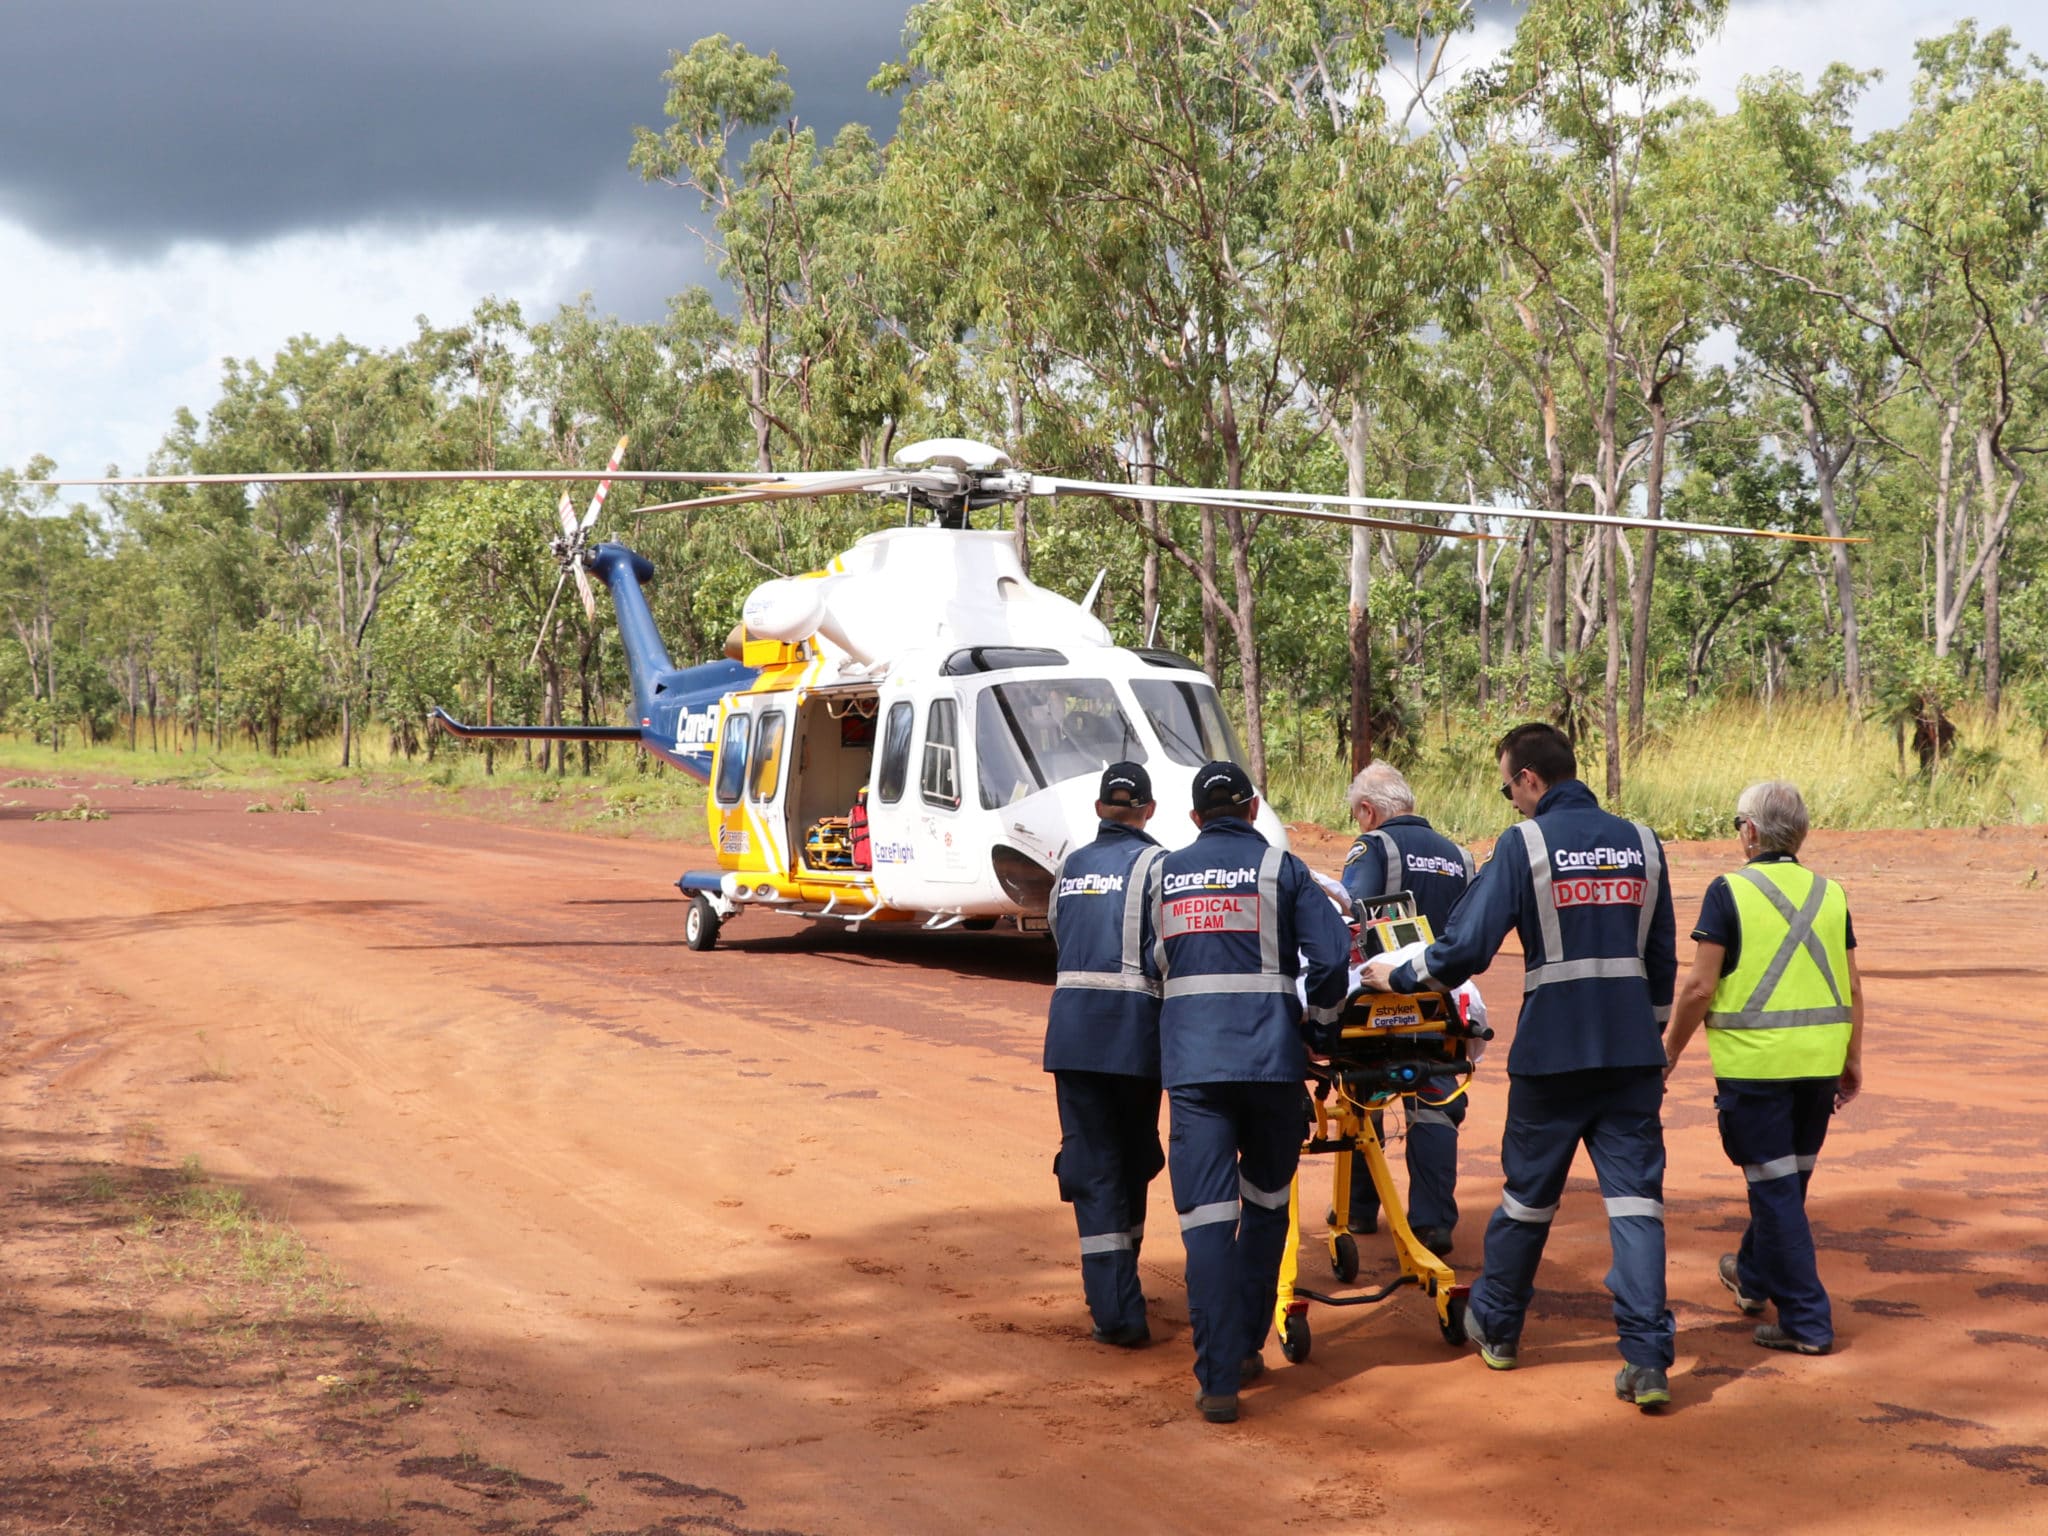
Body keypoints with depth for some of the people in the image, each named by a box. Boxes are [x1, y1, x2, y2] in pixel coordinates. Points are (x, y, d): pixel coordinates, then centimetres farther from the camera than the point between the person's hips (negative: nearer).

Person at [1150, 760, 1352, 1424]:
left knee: (1206, 1214, -3)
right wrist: (1321, 1017, 10)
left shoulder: (1163, 874, 12)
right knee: (1265, 1204, 18)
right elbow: (1332, 957, -6)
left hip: (1190, 1060, 1)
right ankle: (1245, 1346, 25)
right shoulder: (1279, 868, 3)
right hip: (1271, 1056, -1)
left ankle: (1218, 1378, -10)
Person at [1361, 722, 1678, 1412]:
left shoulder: (1524, 844, -7)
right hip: (1633, 1051, 3)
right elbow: (1662, 957, 15)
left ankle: (1495, 1327, 30)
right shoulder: (1641, 843, 8)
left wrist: (1396, 976, 4)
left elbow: (1466, 946, -11)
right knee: (1635, 1197, 1)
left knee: (1529, 1192, 13)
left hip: (1553, 1051, -3)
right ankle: (1647, 1360, -7)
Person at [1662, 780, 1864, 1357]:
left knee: (1775, 1187, 0)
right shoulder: (1830, 894, 7)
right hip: (1819, 1061, 6)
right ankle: (1752, 1277, 41)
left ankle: (1806, 1320, 0)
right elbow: (1853, 990, 9)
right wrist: (1853, 1060, 19)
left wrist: (1669, 1053, 1)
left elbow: (1699, 988, -10)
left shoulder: (1730, 891, -8)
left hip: (1754, 1060, -5)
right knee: (1788, 1180, 21)